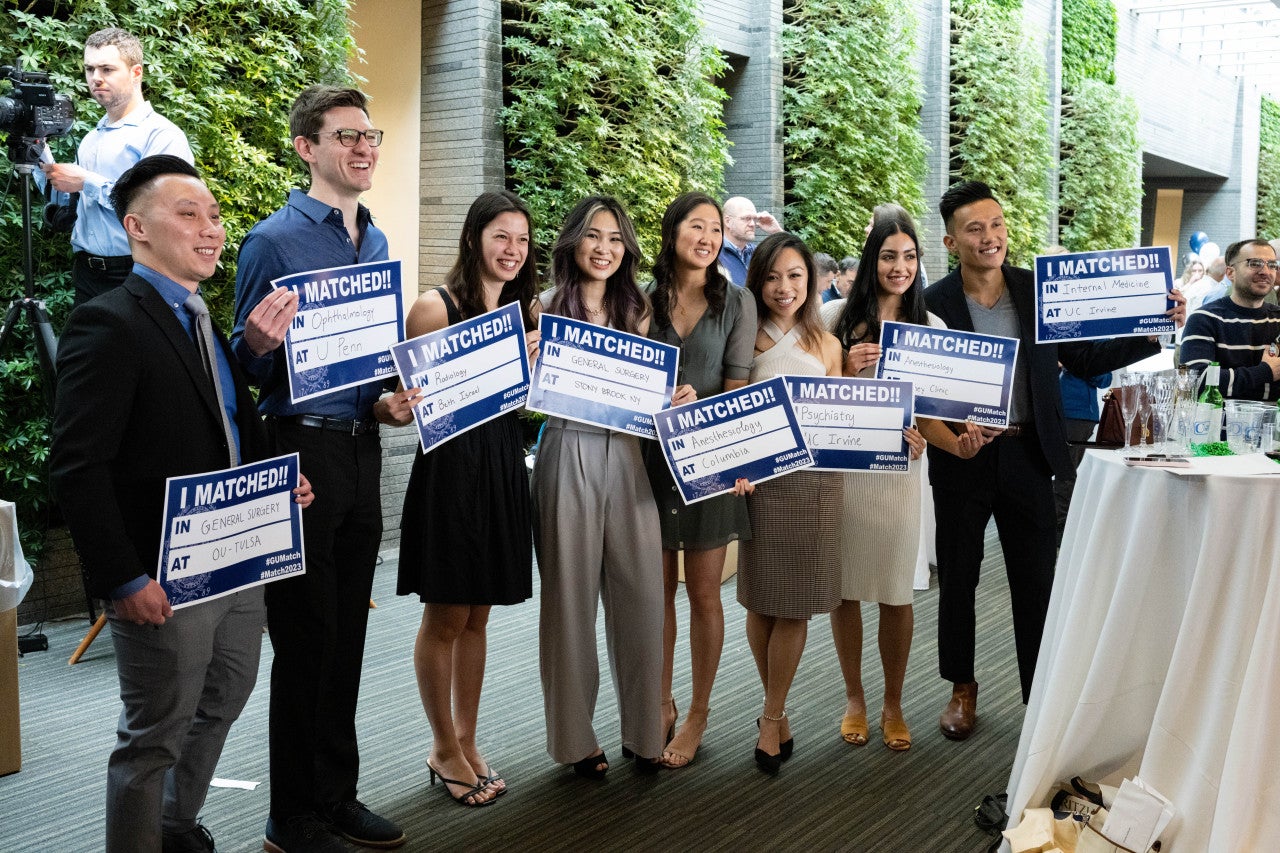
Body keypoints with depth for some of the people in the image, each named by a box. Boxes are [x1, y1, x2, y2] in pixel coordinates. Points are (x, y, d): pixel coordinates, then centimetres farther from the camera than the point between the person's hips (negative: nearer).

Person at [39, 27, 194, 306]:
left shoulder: (162, 135, -9)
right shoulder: (91, 139, 18)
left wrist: (88, 183, -16)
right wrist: (39, 152, 9)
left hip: (133, 275, -7)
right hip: (86, 272, 7)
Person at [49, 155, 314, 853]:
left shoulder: (206, 324, 13)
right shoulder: (107, 325, -15)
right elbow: (77, 468, -19)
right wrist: (122, 581, -22)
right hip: (164, 583, -9)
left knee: (220, 706, 23)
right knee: (155, 737, 5)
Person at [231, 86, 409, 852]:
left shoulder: (376, 240, 13)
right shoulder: (276, 238, -9)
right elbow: (247, 363, -7)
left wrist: (390, 400, 3)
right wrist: (261, 341, -29)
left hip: (361, 446, 7)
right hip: (302, 449, -7)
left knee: (347, 632, 14)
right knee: (307, 639, 0)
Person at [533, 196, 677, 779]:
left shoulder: (636, 310, 12)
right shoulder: (547, 308, 2)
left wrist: (675, 400, -4)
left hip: (628, 460, 3)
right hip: (568, 457, -3)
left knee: (639, 595, 4)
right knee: (570, 595, 4)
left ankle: (643, 730, 20)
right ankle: (575, 737, 18)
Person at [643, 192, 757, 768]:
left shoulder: (736, 302, 2)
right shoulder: (644, 299, 4)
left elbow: (737, 386, -3)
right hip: (651, 455, 1)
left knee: (703, 593, 4)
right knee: (659, 589, 8)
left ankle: (698, 715, 17)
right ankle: (661, 704, 23)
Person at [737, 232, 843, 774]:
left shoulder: (826, 345, 11)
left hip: (814, 479, 1)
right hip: (759, 479, -1)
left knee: (795, 604, 2)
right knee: (761, 601, 5)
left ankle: (771, 718, 13)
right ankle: (777, 711, 22)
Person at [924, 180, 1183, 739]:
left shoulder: (1040, 290, 0)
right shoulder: (933, 303, -7)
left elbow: (1085, 360, 5)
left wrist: (1153, 331, -6)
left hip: (1027, 454, 1)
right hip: (962, 457, -1)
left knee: (1036, 582, 7)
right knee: (957, 577, 13)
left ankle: (1041, 695, 20)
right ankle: (962, 689, 31)